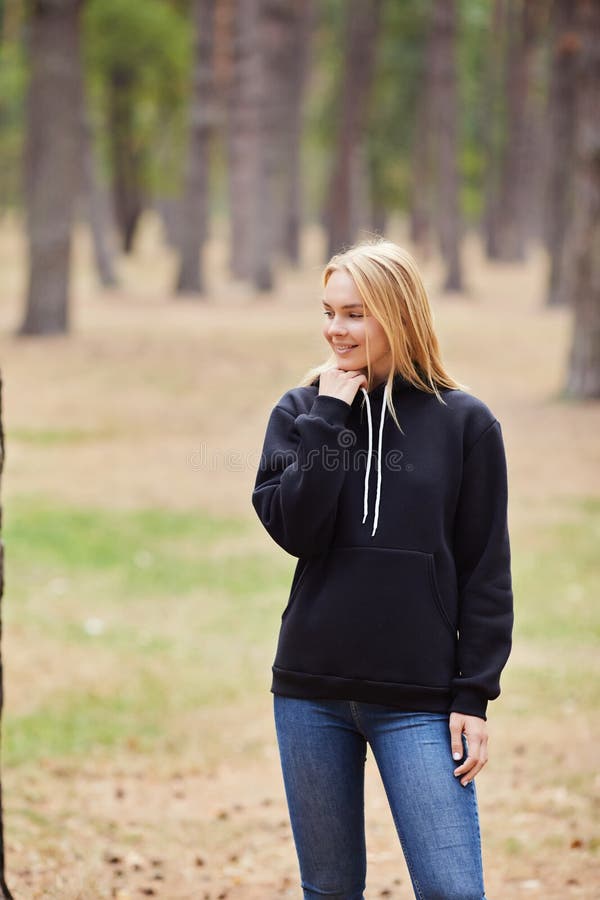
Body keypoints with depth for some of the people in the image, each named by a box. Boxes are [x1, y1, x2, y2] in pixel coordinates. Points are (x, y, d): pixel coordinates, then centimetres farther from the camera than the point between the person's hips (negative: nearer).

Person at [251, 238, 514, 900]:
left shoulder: (464, 423, -1)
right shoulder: (300, 412, 5)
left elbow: (486, 571, 0)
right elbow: (294, 529, -10)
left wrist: (474, 694, -4)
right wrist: (330, 417, -11)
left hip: (418, 702, -2)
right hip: (312, 694, 2)